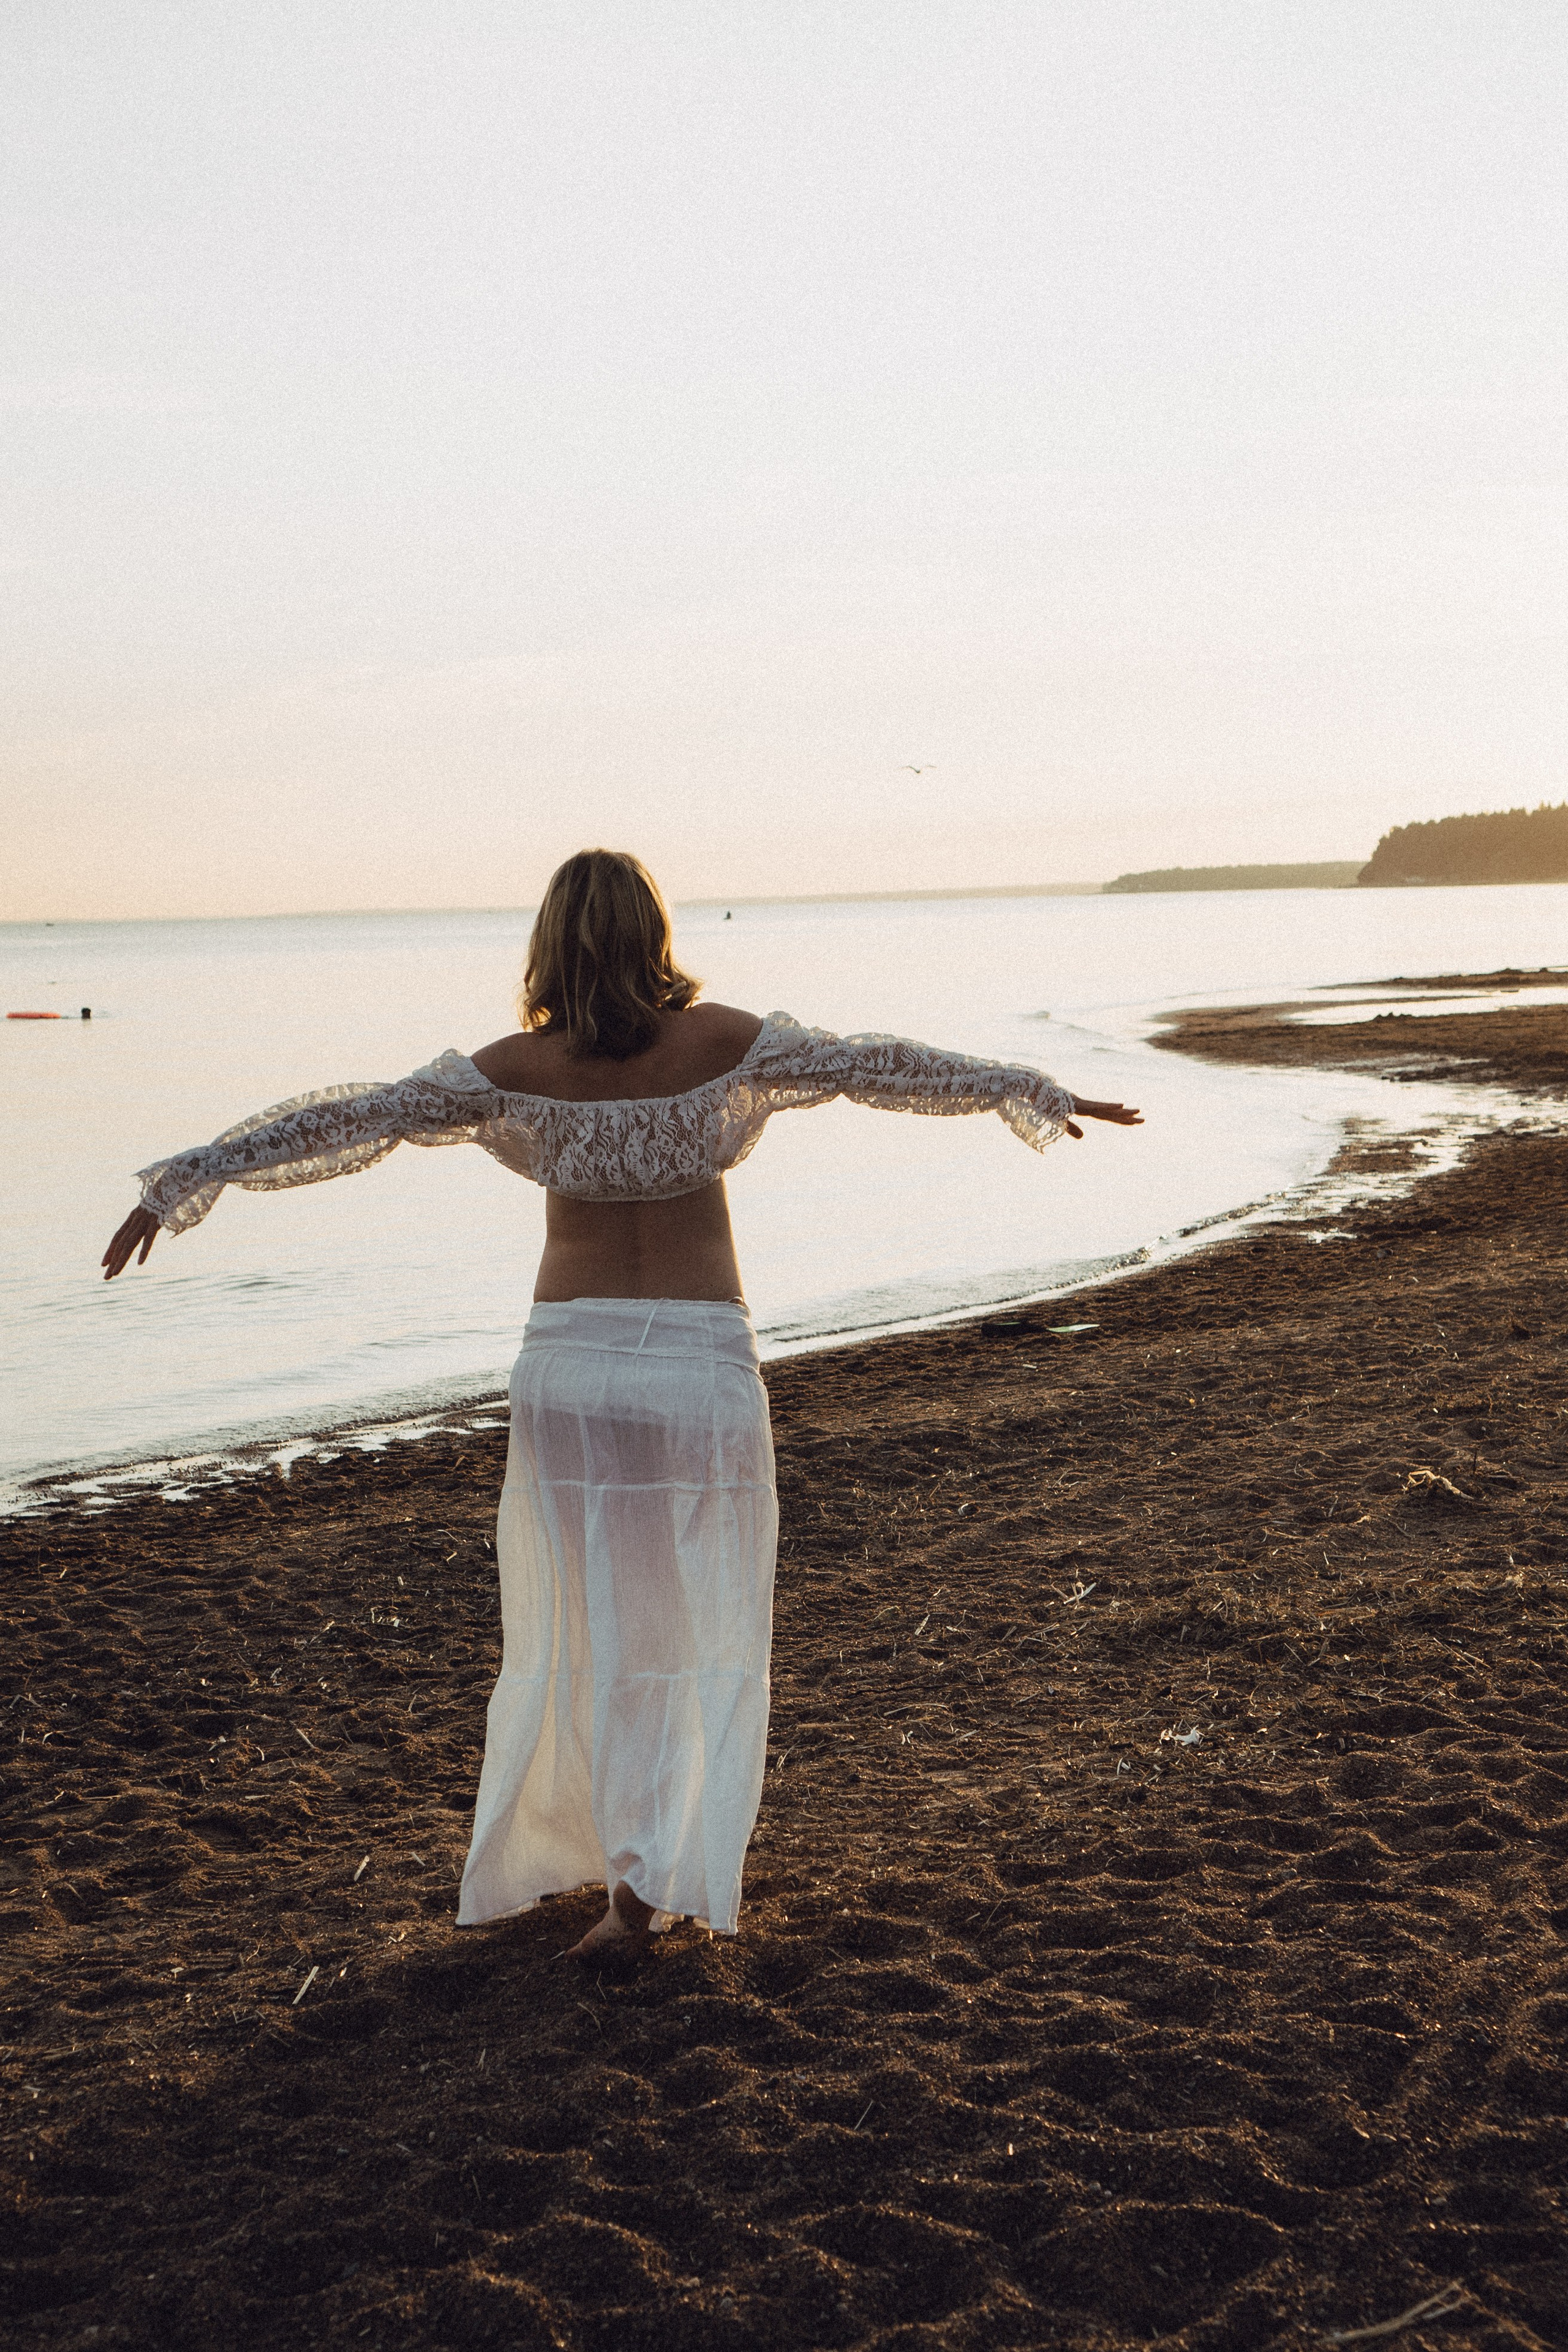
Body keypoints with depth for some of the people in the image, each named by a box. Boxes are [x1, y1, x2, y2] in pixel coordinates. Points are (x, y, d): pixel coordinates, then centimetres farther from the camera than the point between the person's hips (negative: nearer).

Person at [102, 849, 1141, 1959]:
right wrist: (1037, 1092, 12)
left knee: (583, 1627, 13)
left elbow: (347, 1122, -5)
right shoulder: (720, 1042, -7)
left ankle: (633, 1872, 17)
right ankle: (653, 1880, 0)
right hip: (701, 1362, -1)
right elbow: (883, 1066, 1)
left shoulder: (519, 1068, -6)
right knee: (699, 1628, 10)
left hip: (569, 1361, 1)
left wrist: (187, 1180, 2)